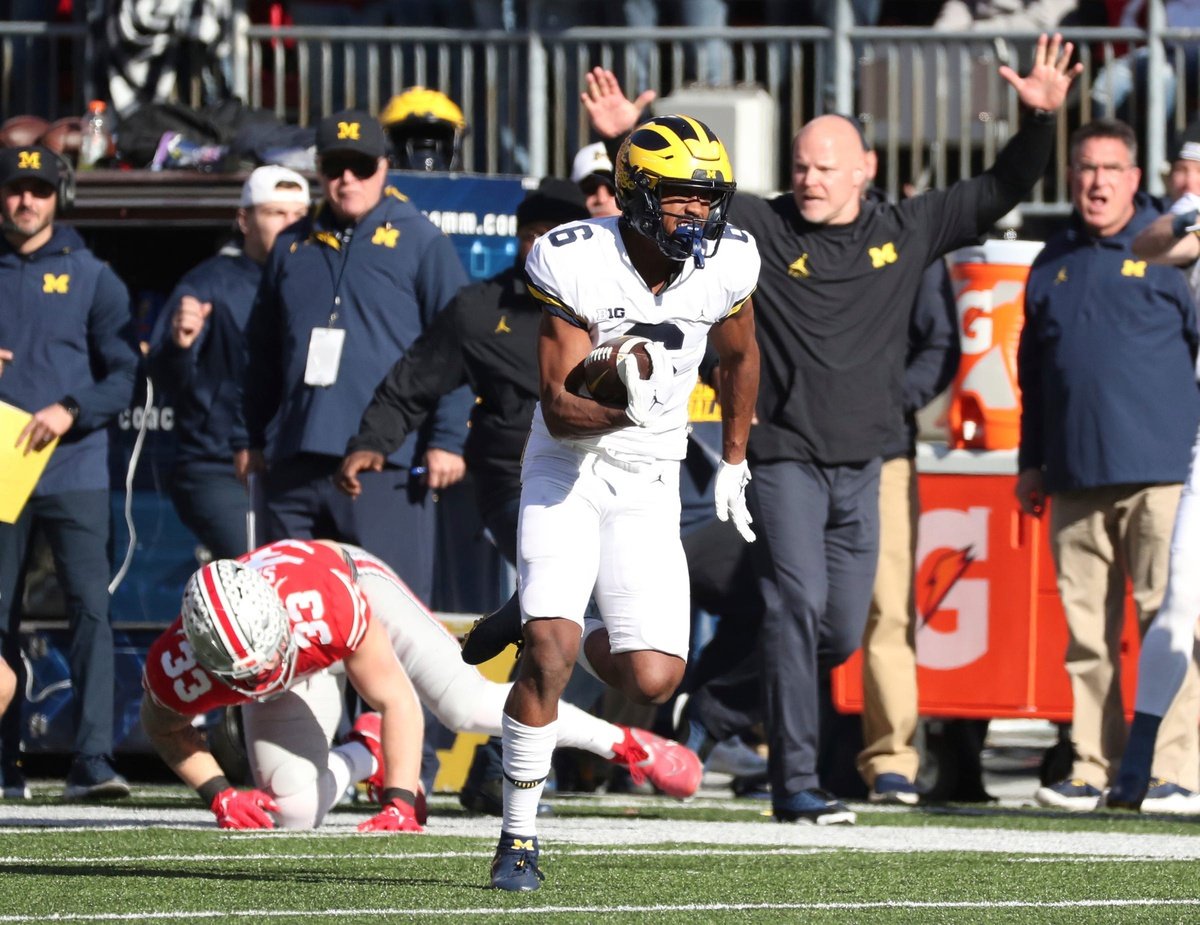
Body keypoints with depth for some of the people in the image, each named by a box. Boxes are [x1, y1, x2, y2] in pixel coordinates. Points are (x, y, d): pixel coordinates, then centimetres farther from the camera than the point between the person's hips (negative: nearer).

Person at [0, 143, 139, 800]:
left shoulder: (91, 277, 7)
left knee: (90, 609, -12)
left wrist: (71, 411, -13)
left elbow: (126, 375, 2)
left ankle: (92, 762, -17)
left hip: (74, 473, -2)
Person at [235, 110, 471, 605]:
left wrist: (446, 439, -7)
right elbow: (261, 351, 24)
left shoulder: (420, 242, 4)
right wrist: (249, 437, 20)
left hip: (387, 463, -5)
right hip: (297, 460, 5)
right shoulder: (293, 247, 18)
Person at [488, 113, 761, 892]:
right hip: (567, 470, -3)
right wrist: (623, 412, -39)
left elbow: (740, 358, 16)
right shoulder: (579, 266, -18)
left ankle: (597, 645, 30)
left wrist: (734, 461, 23)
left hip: (649, 485, 3)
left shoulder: (724, 267, -6)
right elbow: (558, 407, -19)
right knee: (550, 651, -20)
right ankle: (519, 836, -6)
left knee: (654, 680, -8)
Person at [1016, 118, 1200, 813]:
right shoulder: (1055, 263, 16)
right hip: (1076, 480, 5)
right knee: (1086, 631, 5)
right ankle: (1093, 768, 8)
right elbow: (1034, 366, 23)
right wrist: (1031, 462, 20)